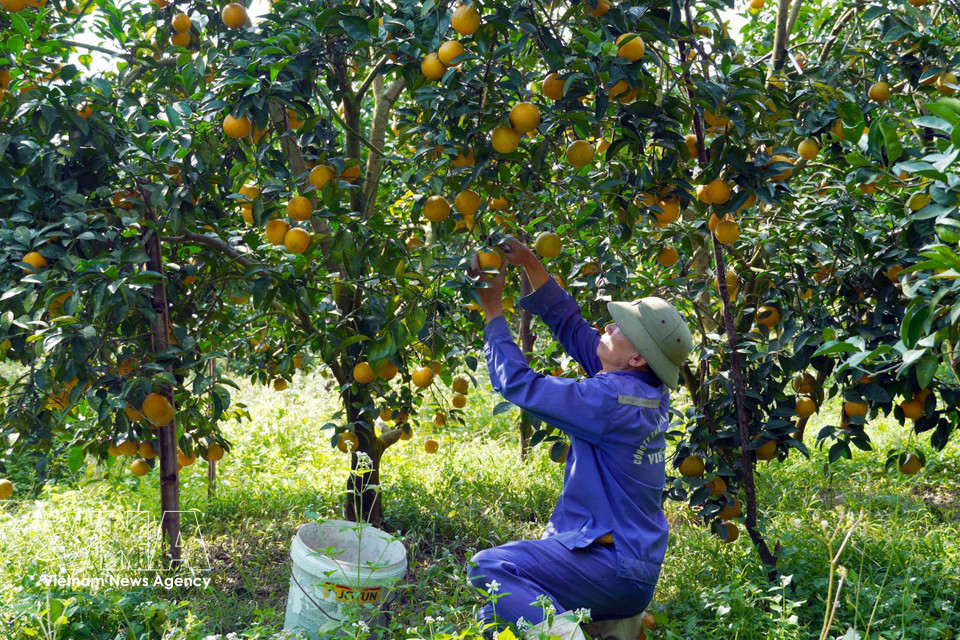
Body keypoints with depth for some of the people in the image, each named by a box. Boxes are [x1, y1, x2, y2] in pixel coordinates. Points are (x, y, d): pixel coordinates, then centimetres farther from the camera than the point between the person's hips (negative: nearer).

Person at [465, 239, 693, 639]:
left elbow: (519, 385, -16)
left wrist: (493, 311, -6)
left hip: (613, 569, -9)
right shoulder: (647, 392, 5)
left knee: (488, 566, -23)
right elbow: (570, 324, 13)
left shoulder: (612, 398, -21)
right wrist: (530, 264, 10)